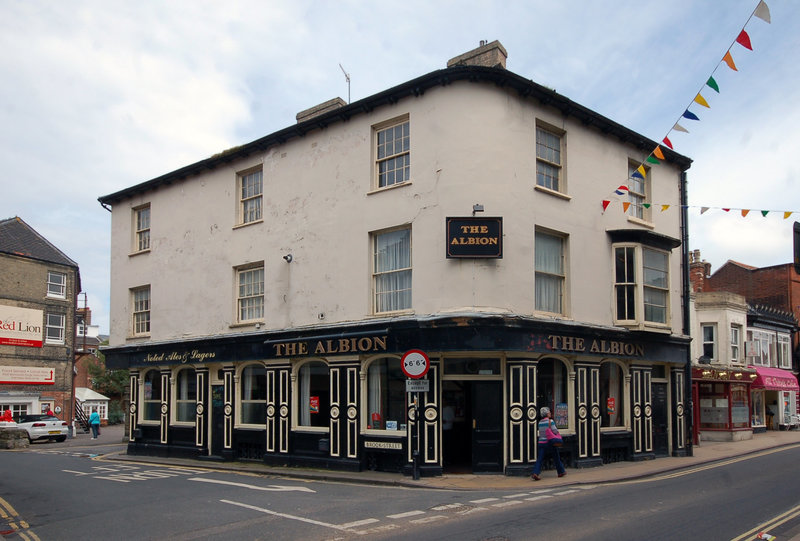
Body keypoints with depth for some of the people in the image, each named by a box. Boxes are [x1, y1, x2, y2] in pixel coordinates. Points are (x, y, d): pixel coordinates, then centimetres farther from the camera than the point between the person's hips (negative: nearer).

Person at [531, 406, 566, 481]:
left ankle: (535, 473, -19)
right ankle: (561, 472, 31)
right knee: (556, 458, 16)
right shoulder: (550, 421, -10)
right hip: (550, 442, -4)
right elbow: (555, 431, -10)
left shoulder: (540, 422, 7)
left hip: (541, 442, 4)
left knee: (539, 459, -2)